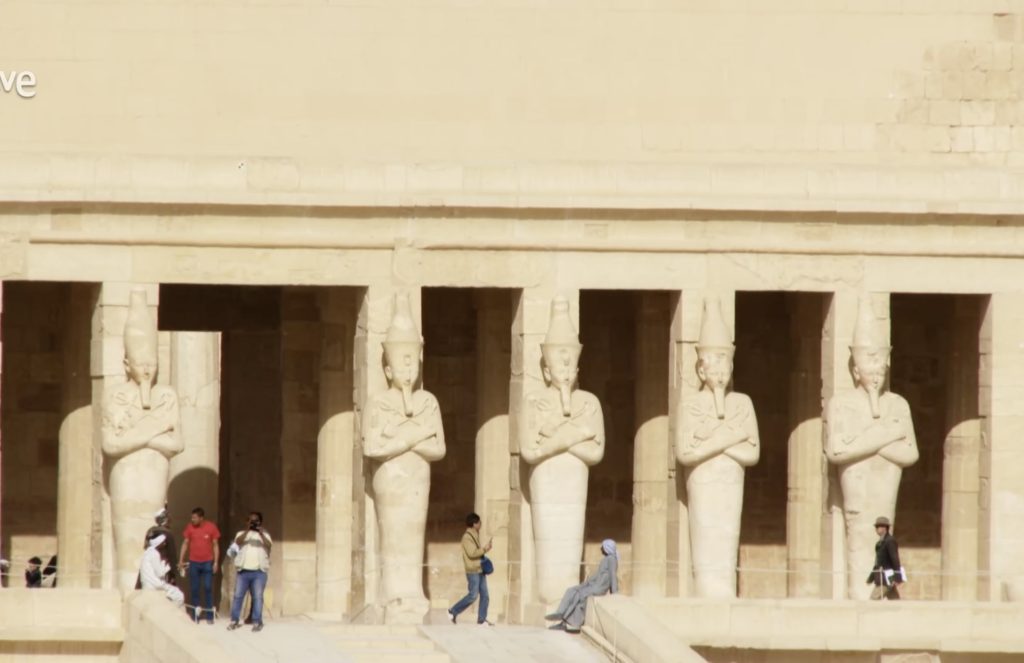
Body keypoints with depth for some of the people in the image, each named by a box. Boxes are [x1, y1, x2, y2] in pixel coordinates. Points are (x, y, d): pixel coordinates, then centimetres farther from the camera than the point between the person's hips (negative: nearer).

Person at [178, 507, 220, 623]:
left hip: (207, 562, -2)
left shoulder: (211, 527, -5)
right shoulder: (190, 527, -2)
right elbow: (185, 543, 6)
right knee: (194, 589, 3)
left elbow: (215, 545, 1)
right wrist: (181, 560, 2)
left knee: (208, 588, -4)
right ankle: (195, 616, 9)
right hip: (193, 562, 2)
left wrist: (216, 562, -4)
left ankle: (209, 616, 1)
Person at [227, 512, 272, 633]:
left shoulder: (264, 535, 11)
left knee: (258, 597, -6)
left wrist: (261, 534, -25)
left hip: (259, 572, -1)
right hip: (243, 571, 1)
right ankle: (234, 621, 5)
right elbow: (238, 541, -10)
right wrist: (247, 531, -22)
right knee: (238, 595, 0)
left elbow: (269, 544, -9)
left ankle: (257, 622, -4)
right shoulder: (242, 533, 12)